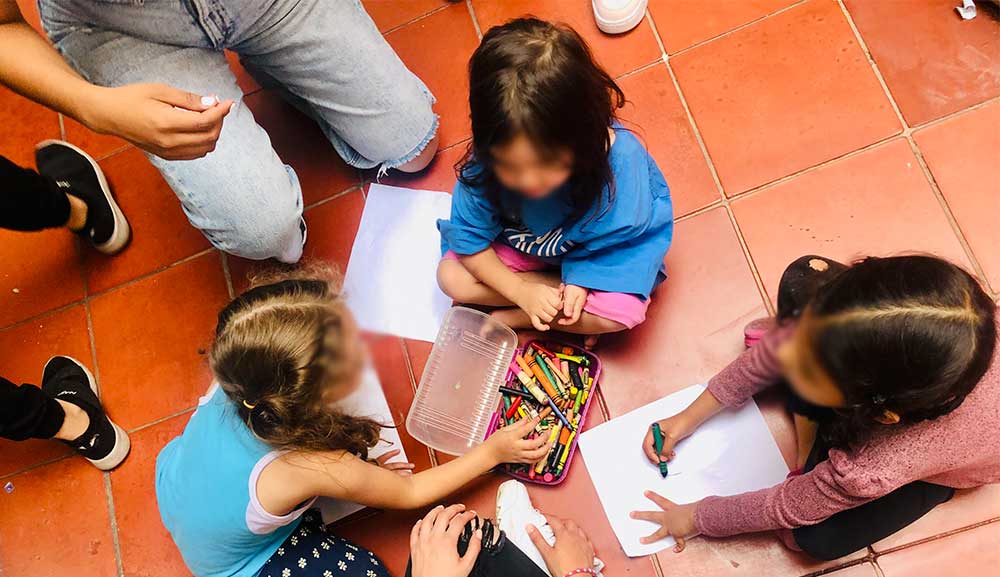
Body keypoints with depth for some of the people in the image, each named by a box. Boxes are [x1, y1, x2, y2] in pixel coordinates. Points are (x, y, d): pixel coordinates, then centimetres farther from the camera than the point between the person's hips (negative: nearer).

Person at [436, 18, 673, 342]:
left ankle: (507, 318, -9)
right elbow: (468, 236, -17)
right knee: (451, 276, -14)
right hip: (521, 244, 3)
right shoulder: (486, 161, -31)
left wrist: (580, 280, -30)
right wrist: (520, 290, -24)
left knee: (624, 310, -28)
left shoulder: (621, 160, -38)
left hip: (601, 253, -2)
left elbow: (623, 231, -19)